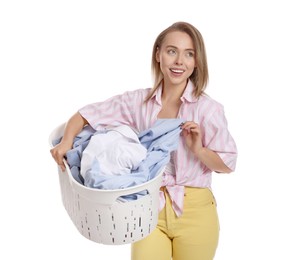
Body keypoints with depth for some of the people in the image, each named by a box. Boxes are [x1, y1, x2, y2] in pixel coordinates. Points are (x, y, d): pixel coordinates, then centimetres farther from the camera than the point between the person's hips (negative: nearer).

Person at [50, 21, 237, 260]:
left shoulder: (208, 108, -10)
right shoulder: (138, 101, -2)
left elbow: (228, 164, -3)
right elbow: (86, 114, 2)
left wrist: (197, 150, -21)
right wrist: (66, 142, -15)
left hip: (194, 212, -1)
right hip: (150, 208, 1)